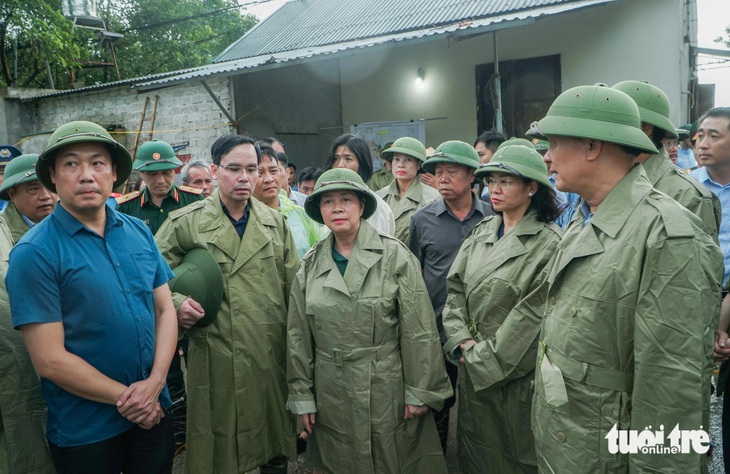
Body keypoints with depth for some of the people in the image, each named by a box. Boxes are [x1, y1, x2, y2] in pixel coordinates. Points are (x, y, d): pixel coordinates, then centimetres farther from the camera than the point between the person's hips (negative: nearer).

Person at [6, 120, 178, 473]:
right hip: (85, 433, -4)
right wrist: (126, 397, -12)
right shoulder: (34, 253, -14)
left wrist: (154, 383, -11)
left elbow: (165, 309, 1)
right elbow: (49, 360, -16)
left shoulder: (138, 232, 0)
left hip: (154, 411, 4)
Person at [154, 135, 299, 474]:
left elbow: (294, 288, 9)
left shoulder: (275, 223, 8)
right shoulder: (186, 223, -2)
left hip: (273, 356, 3)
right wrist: (175, 304, -17)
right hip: (217, 360, -3)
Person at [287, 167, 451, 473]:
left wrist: (419, 392, -8)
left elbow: (419, 330, -8)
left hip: (387, 389, -2)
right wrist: (302, 396, 4)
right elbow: (298, 336, 5)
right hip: (331, 397, 3)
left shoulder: (394, 256, -8)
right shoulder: (310, 265, 2)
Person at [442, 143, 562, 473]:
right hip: (473, 371, 6)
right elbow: (455, 289, 6)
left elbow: (532, 315, -17)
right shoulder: (480, 233, 6)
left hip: (517, 377, -6)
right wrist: (463, 342, -7)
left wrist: (483, 357, -13)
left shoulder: (550, 244, -14)